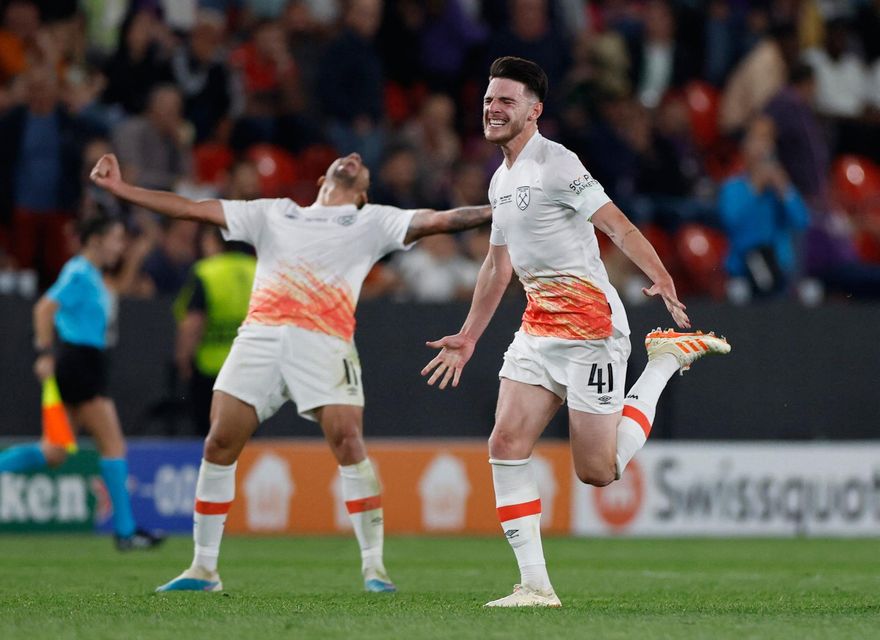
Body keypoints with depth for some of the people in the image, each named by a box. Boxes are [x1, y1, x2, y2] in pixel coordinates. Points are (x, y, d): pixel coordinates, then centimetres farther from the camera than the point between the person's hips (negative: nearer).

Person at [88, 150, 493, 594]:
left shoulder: (372, 222, 20)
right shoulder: (274, 214, 27)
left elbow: (437, 220, 8)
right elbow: (192, 208, 27)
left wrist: (497, 213, -5)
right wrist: (120, 188, 23)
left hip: (324, 343, -3)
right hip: (259, 337, 3)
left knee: (348, 441, -17)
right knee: (218, 445, -2)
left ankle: (373, 567, -9)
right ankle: (203, 569, 8)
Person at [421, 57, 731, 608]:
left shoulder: (556, 165, -12)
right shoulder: (502, 180, 15)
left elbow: (617, 225, -21)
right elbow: (498, 264, 27)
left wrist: (662, 279, -36)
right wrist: (468, 338, 30)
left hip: (590, 325, -8)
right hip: (538, 329, 8)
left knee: (597, 471, -6)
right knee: (507, 444, -7)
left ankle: (666, 358, 14)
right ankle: (536, 585, -4)